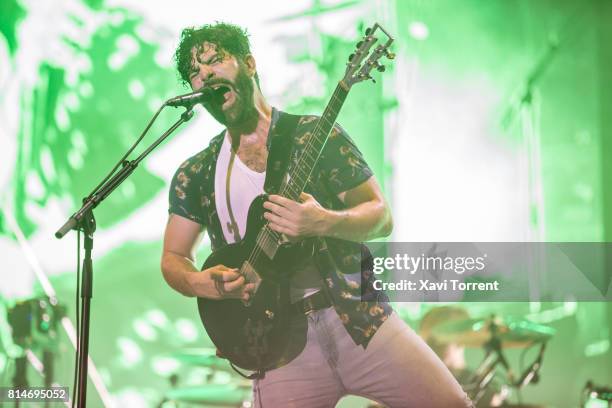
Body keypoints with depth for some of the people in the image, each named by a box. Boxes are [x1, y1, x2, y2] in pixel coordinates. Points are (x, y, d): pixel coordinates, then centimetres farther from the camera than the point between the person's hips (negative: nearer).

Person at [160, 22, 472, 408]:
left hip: (359, 316, -1)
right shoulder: (193, 175, 8)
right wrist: (199, 283, -9)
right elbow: (173, 258, 14)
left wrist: (325, 223, -20)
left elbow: (381, 215, 0)